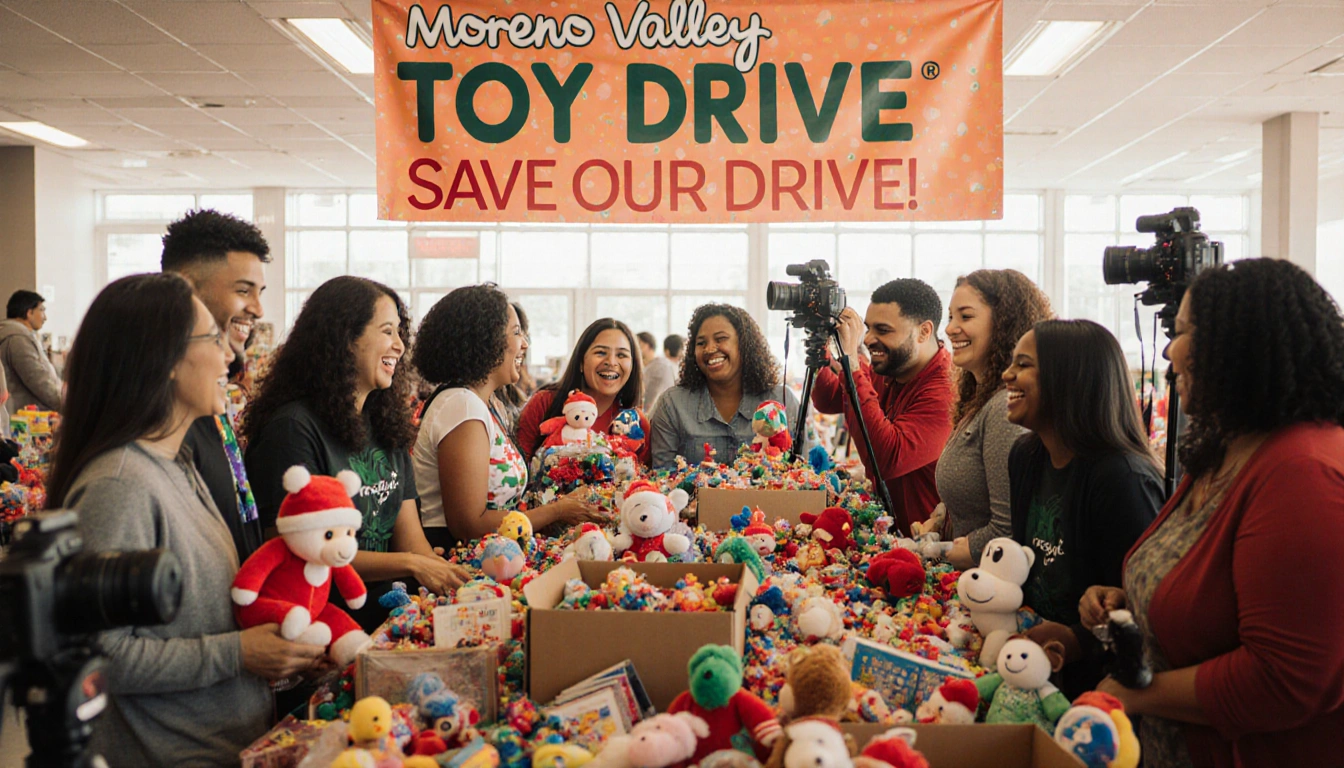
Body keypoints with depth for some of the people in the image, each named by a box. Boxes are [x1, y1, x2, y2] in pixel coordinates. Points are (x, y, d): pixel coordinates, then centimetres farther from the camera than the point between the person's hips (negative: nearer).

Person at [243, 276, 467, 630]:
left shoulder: (387, 422, 14)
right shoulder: (293, 428, -9)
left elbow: (412, 541, 9)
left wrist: (456, 578, -10)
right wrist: (411, 565, -16)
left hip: (386, 607, 7)